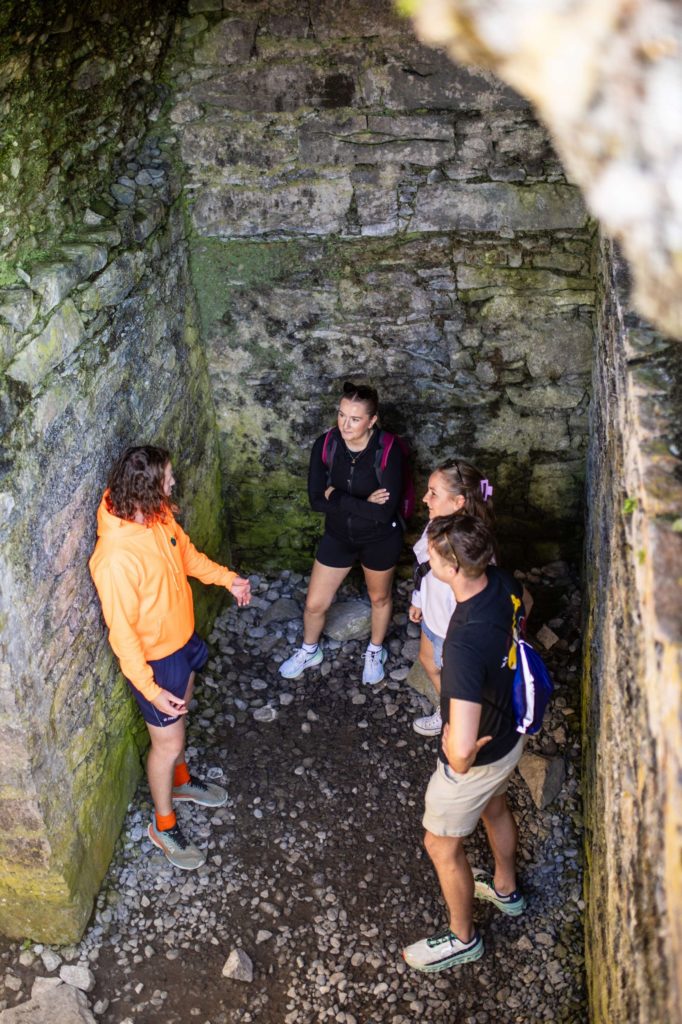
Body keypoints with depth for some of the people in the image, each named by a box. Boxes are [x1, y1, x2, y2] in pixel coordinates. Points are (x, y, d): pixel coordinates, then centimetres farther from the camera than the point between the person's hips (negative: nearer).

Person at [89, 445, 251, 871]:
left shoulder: (158, 514, -11)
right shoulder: (116, 556, -37)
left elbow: (185, 551, 10)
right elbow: (121, 630, -29)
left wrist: (227, 578, 3)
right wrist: (149, 688, -26)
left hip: (182, 638, 8)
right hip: (154, 657, -8)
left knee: (179, 717, 29)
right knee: (168, 741, 10)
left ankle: (181, 781, 56)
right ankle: (164, 825, 35)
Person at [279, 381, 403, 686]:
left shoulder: (388, 451, -27)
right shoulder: (325, 445, -17)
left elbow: (385, 512, -31)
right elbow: (316, 500, -19)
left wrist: (337, 496, -26)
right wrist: (363, 503, -26)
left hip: (380, 540, -3)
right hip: (338, 535, 3)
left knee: (379, 598, 23)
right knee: (315, 603, 14)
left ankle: (375, 651, 51)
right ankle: (309, 651, 45)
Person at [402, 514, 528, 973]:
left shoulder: (466, 643, -43)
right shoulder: (503, 582, -18)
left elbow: (463, 745, -44)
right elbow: (521, 612, 9)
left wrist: (460, 761, -21)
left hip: (479, 758, -8)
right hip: (511, 732, 8)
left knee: (442, 846, 18)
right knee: (495, 807, 34)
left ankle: (462, 938, 43)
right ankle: (506, 888, 61)